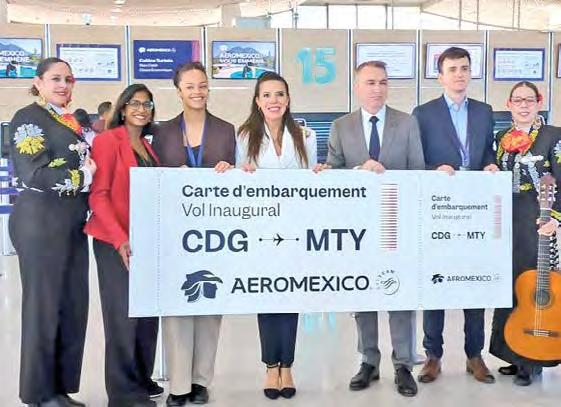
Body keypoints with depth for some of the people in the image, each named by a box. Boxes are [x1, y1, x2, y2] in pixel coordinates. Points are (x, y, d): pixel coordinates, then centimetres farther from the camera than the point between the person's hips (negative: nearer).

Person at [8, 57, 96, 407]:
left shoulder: (73, 122, 19)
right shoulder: (28, 118, -6)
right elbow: (35, 174, -17)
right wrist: (84, 177, -10)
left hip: (74, 225, 8)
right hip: (41, 223, -8)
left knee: (74, 307, 9)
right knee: (43, 308, 0)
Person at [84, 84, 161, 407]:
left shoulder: (147, 147, 17)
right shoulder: (108, 140, -6)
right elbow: (98, 195, -12)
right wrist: (120, 239, -21)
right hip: (115, 241, -7)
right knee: (123, 313, -3)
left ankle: (142, 380, 24)